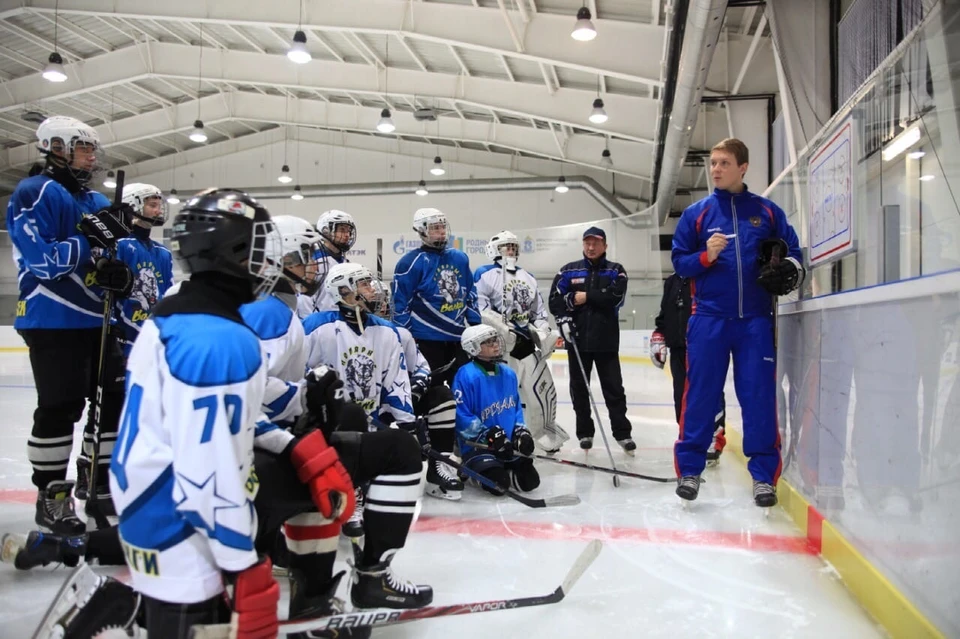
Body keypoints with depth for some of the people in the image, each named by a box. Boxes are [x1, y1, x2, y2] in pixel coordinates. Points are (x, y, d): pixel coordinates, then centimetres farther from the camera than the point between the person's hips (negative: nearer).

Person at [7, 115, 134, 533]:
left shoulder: (96, 200, 16)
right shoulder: (34, 193, -9)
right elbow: (40, 260, -20)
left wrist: (119, 275, -4)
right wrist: (89, 238, -25)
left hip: (95, 321, 8)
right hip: (53, 323, -8)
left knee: (113, 399, 11)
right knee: (60, 408, -4)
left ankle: (103, 484, 24)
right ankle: (50, 498, 11)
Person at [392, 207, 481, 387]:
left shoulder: (460, 258, 9)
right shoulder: (411, 262, -9)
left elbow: (470, 295, 17)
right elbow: (401, 304, -9)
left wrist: (476, 326, 11)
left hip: (458, 337, 6)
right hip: (427, 339, -6)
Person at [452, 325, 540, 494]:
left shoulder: (508, 373, 6)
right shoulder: (466, 376, -16)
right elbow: (461, 416, -18)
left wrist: (520, 431, 2)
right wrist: (488, 435, -20)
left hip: (507, 444, 6)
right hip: (477, 445, -6)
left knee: (530, 480, -5)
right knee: (498, 483, -23)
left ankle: (503, 471, 21)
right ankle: (472, 472, 8)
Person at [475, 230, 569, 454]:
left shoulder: (527, 278, 21)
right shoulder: (485, 275, -2)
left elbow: (539, 310, 20)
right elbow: (482, 309, -13)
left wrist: (544, 333, 6)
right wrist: (504, 328, -21)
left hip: (527, 342, 6)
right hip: (498, 343, -6)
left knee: (543, 388, 9)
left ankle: (546, 434, 27)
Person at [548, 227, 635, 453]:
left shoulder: (616, 271, 4)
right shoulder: (569, 270, 8)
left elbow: (615, 297, -13)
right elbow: (555, 298, 2)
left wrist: (587, 297, -12)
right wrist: (563, 318, -13)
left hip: (606, 340, -1)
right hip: (577, 339, 2)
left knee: (614, 387, 2)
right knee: (579, 387, 8)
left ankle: (622, 432, 11)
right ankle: (584, 432, 20)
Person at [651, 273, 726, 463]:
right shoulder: (671, 282, 17)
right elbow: (664, 314, 24)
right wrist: (658, 338, 14)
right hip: (678, 349, 7)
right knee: (682, 395, 8)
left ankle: (713, 440, 4)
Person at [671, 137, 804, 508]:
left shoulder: (767, 211, 8)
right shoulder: (696, 213, 7)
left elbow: (793, 251, 13)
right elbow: (679, 261, 6)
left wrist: (788, 268, -9)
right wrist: (706, 257, -13)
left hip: (755, 320, 1)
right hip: (709, 317, 0)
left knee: (760, 395, 2)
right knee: (701, 394, 1)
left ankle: (764, 474, 12)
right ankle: (689, 468, 12)